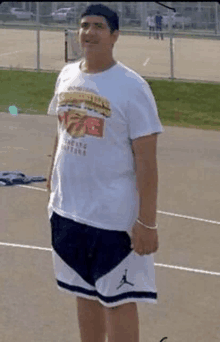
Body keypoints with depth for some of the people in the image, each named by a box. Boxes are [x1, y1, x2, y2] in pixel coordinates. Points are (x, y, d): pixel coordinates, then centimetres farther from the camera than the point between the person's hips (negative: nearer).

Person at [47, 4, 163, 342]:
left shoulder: (132, 87, -14)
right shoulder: (67, 76, 5)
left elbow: (146, 160, -15)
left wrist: (147, 222, -17)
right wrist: (53, 182, 16)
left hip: (114, 216, -6)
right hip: (68, 210, 6)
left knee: (118, 300, 4)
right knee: (86, 293, 18)